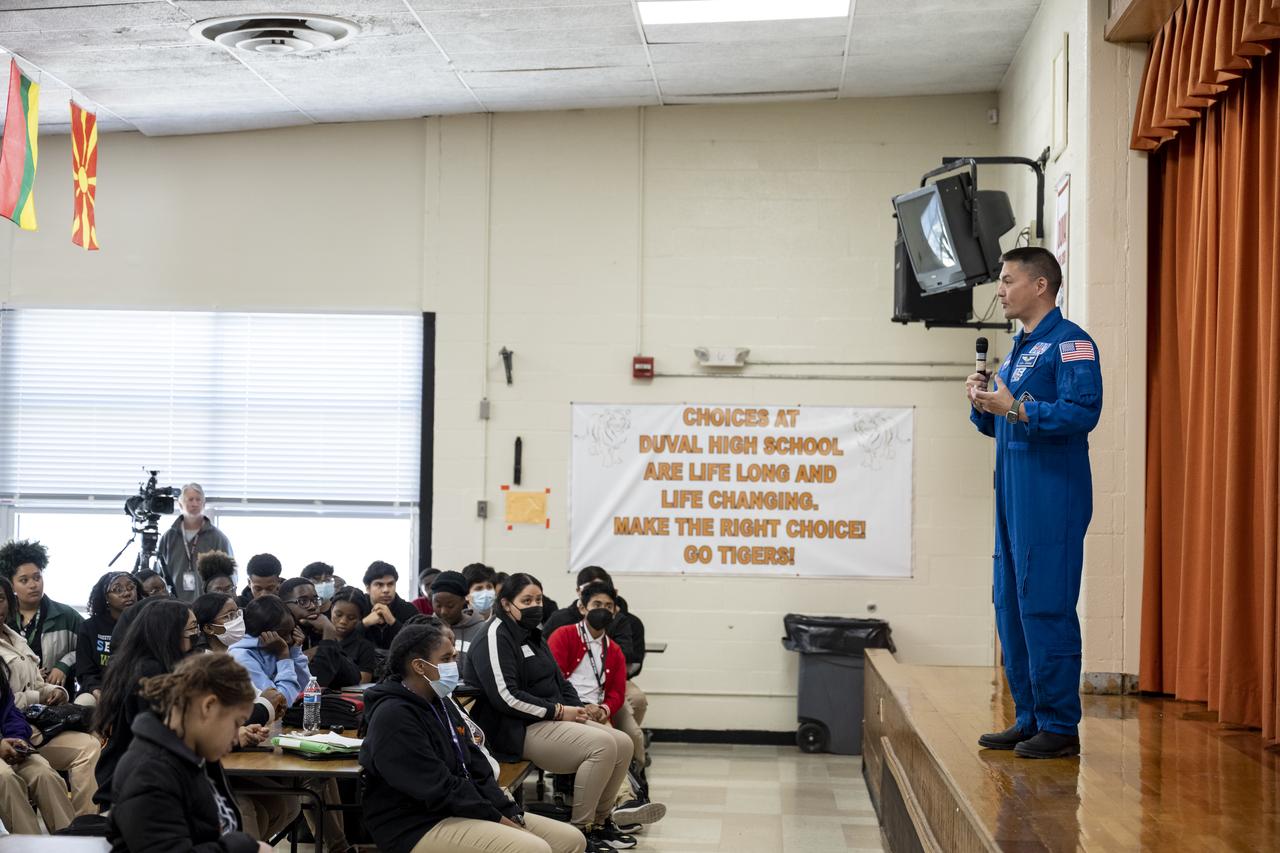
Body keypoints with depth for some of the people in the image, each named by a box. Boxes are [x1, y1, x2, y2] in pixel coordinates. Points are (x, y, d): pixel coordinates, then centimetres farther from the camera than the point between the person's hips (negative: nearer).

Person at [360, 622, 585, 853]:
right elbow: (439, 789, -20)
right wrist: (500, 821, -16)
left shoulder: (441, 704, 15)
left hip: (461, 811, 10)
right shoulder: (393, 717, -16)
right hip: (420, 826, -10)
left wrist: (510, 815, -2)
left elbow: (477, 769, 12)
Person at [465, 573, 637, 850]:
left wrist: (578, 708, 3)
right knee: (602, 744, -25)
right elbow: (505, 696, -21)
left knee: (623, 743, -4)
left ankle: (600, 820, 7)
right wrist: (557, 711, -17)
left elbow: (559, 682, 24)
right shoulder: (495, 638, -11)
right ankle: (580, 828, -16)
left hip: (550, 722, 10)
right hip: (519, 731, -10)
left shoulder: (532, 636, 20)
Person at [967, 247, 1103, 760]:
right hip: (1013, 495, 10)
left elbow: (1083, 411, -21)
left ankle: (1060, 727, -2)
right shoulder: (1017, 349, 21)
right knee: (1011, 605, 11)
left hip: (1052, 495, -10)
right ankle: (1029, 719, 19)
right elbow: (995, 424, 26)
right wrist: (982, 404, 6)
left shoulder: (1070, 342, -7)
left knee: (1045, 606, -9)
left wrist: (1017, 408, -22)